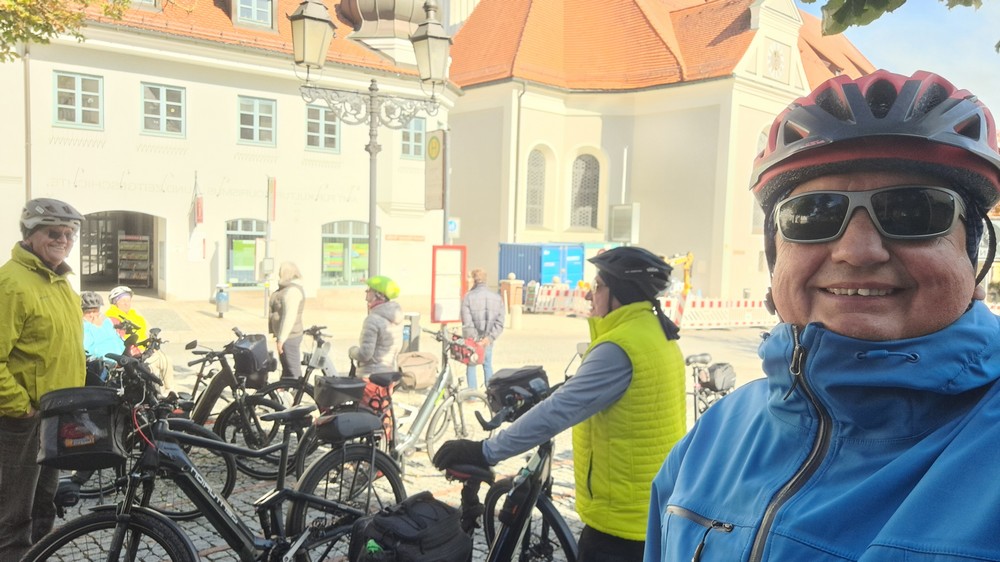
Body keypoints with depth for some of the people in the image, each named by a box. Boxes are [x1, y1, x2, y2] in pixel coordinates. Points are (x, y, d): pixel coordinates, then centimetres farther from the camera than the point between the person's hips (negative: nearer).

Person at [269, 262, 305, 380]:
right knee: (286, 368, 19)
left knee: (293, 371, -7)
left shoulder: (292, 290, -18)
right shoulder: (288, 288, 14)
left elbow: (289, 317, -24)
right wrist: (279, 336, 22)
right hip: (286, 336, 11)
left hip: (289, 337, -11)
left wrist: (281, 338, -24)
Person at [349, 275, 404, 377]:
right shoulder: (396, 314, 6)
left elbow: (364, 354, -22)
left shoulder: (373, 320, -20)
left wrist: (352, 351, -3)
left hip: (371, 375, -9)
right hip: (391, 372, 9)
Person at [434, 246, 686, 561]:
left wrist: (485, 452, -24)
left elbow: (558, 412, -29)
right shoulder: (658, 335, 7)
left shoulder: (620, 348, -25)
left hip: (622, 518, -9)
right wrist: (542, 397, 16)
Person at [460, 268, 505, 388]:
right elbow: (500, 323, -5)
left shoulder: (469, 297, -11)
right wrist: (489, 338, -8)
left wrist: (474, 339, -9)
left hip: (472, 339, -3)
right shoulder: (497, 297, 1)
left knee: (471, 366, 10)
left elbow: (467, 323, -16)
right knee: (488, 366, 17)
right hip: (488, 341, 3)